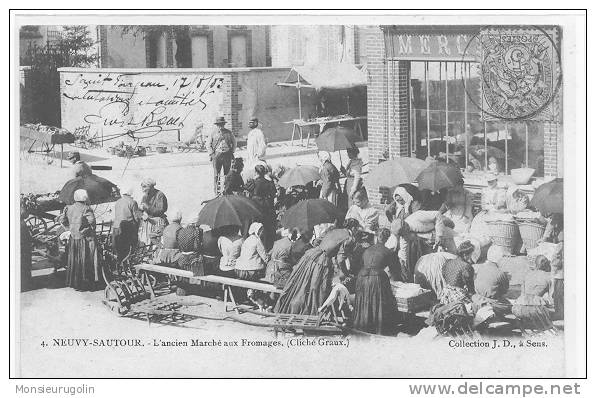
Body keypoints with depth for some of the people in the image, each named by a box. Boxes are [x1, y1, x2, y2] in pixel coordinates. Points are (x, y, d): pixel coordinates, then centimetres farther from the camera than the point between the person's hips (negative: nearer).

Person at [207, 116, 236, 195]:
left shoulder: (228, 133, 7)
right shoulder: (213, 133, 3)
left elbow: (234, 142, 18)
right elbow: (208, 144, 9)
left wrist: (232, 152, 10)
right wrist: (211, 153, -1)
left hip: (227, 155, 2)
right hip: (216, 155, -2)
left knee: (227, 173, 5)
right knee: (216, 174, -4)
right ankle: (216, 191, 1)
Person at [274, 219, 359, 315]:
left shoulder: (334, 231, 18)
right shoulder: (349, 239, -3)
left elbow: (316, 242, 20)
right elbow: (340, 260, -10)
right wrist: (346, 273, 5)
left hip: (311, 255, 7)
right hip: (323, 261, -7)